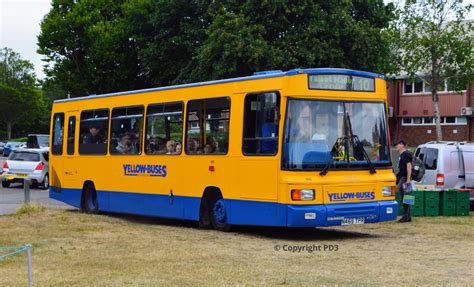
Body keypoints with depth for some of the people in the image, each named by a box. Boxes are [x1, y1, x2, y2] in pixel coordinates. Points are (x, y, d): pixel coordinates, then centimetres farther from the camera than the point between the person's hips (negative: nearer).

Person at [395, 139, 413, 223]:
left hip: (404, 178, -10)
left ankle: (406, 217, -9)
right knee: (405, 199, 11)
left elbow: (409, 166, -20)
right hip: (401, 178, 10)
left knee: (405, 199, -9)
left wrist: (408, 179, -26)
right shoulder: (401, 155, 19)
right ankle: (408, 217, 15)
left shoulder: (405, 154, -11)